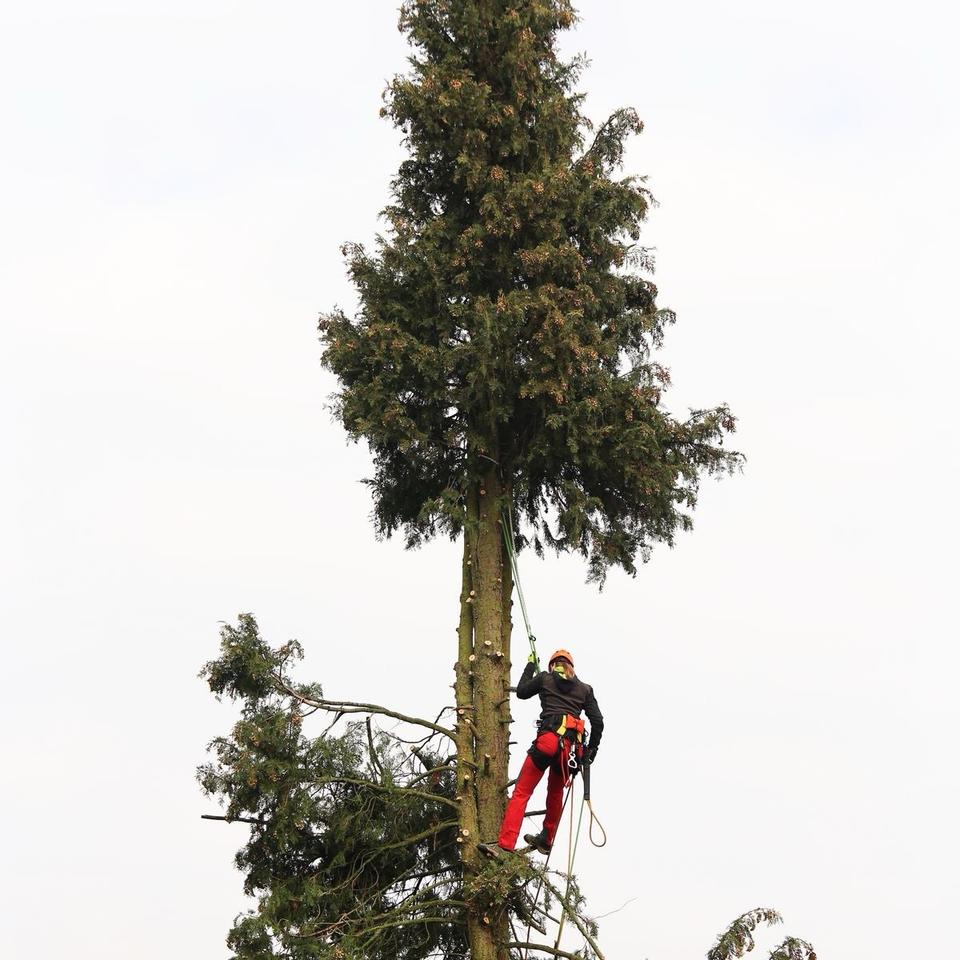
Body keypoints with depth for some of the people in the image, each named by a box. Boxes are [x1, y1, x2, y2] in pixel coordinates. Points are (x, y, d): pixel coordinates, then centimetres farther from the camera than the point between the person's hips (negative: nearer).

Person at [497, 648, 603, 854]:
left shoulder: (545, 678, 13)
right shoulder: (585, 689, 19)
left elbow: (521, 692, 28)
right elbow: (598, 722, 13)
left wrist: (530, 666, 38)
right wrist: (592, 749, 23)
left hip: (548, 740, -4)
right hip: (572, 748, 4)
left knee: (521, 793, -5)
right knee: (556, 793, 27)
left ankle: (505, 845, -18)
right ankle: (546, 840, 41)